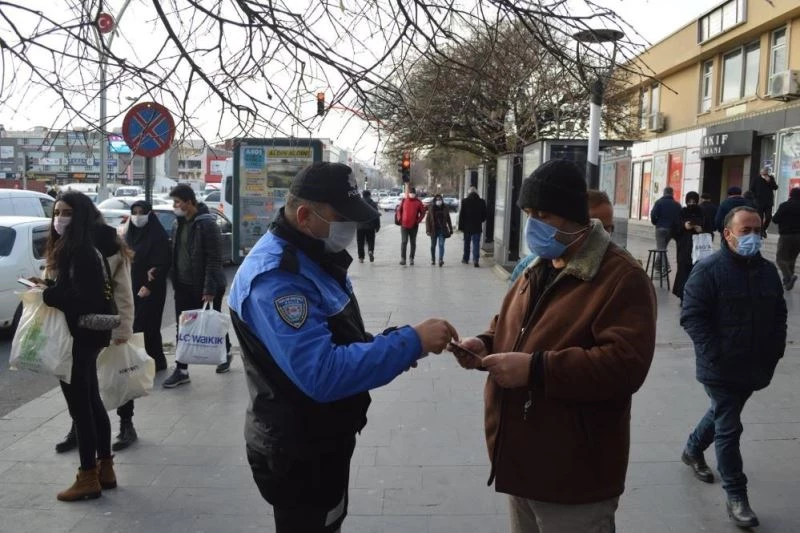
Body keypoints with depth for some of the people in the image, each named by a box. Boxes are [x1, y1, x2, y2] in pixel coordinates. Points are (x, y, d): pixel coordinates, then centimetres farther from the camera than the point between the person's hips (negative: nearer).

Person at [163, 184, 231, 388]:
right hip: (183, 286, 7)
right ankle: (181, 370, 12)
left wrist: (210, 288, -22)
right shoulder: (177, 224, 7)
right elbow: (175, 254, 15)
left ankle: (226, 353, 33)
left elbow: (214, 259, -19)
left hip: (204, 287, -7)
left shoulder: (207, 224, -17)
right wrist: (175, 282, 7)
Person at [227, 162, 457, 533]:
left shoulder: (313, 257, 5)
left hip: (324, 440, 9)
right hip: (298, 454, -9)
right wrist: (410, 342, -33)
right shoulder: (275, 277, -29)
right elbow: (323, 373, -39)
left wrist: (392, 347, -3)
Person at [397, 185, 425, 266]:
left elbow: (422, 212, 4)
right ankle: (402, 258, -7)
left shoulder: (418, 202, 0)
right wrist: (400, 219, 1)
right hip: (404, 225, -1)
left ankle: (411, 258, 17)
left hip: (414, 226, 1)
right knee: (404, 242, -8)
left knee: (413, 243, 8)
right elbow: (399, 210, 10)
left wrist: (418, 220, -5)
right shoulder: (404, 200, 2)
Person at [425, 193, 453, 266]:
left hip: (442, 230, 0)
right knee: (433, 245, 10)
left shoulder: (445, 209, 3)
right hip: (434, 230, 0)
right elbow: (427, 219, -2)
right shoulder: (431, 209, -2)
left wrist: (451, 229, 8)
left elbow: (448, 220, 9)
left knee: (441, 245, -11)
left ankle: (441, 260, -19)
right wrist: (428, 230, -10)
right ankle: (433, 259, 25)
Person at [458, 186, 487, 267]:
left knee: (467, 243, 15)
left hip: (467, 227, 0)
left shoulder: (465, 201, -7)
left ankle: (465, 258, 26)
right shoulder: (482, 202, -3)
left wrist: (460, 226, 0)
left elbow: (461, 215, -5)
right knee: (476, 243, -1)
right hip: (477, 227, 0)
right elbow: (484, 215, 4)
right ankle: (475, 259, -14)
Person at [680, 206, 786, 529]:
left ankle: (693, 450, 48)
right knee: (729, 429, -1)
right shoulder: (708, 270, -13)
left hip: (754, 369, 7)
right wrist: (716, 355, -20)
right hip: (721, 369, -6)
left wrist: (774, 353, 5)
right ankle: (736, 497, 8)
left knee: (722, 415, 23)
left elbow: (779, 315, 16)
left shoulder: (767, 270, 7)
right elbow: (691, 316, -16)